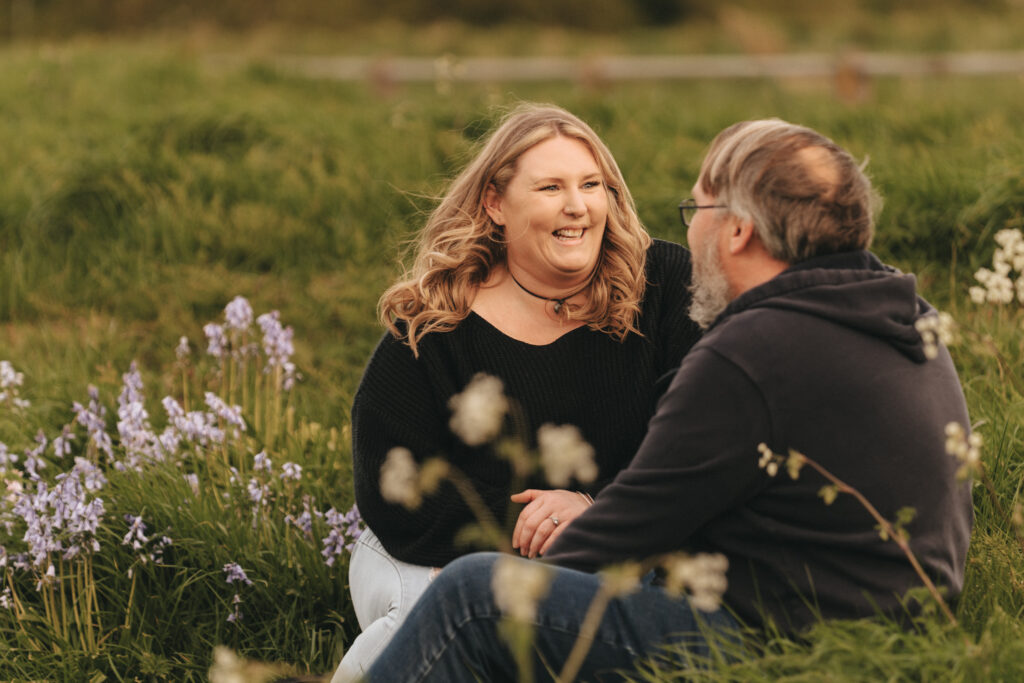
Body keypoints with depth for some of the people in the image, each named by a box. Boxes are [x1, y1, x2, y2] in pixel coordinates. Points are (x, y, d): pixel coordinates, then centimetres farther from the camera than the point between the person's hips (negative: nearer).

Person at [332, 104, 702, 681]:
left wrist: (597, 505, -22)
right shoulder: (432, 327, -6)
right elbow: (392, 501, -9)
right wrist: (525, 525, -21)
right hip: (431, 564, -2)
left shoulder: (666, 283, -3)